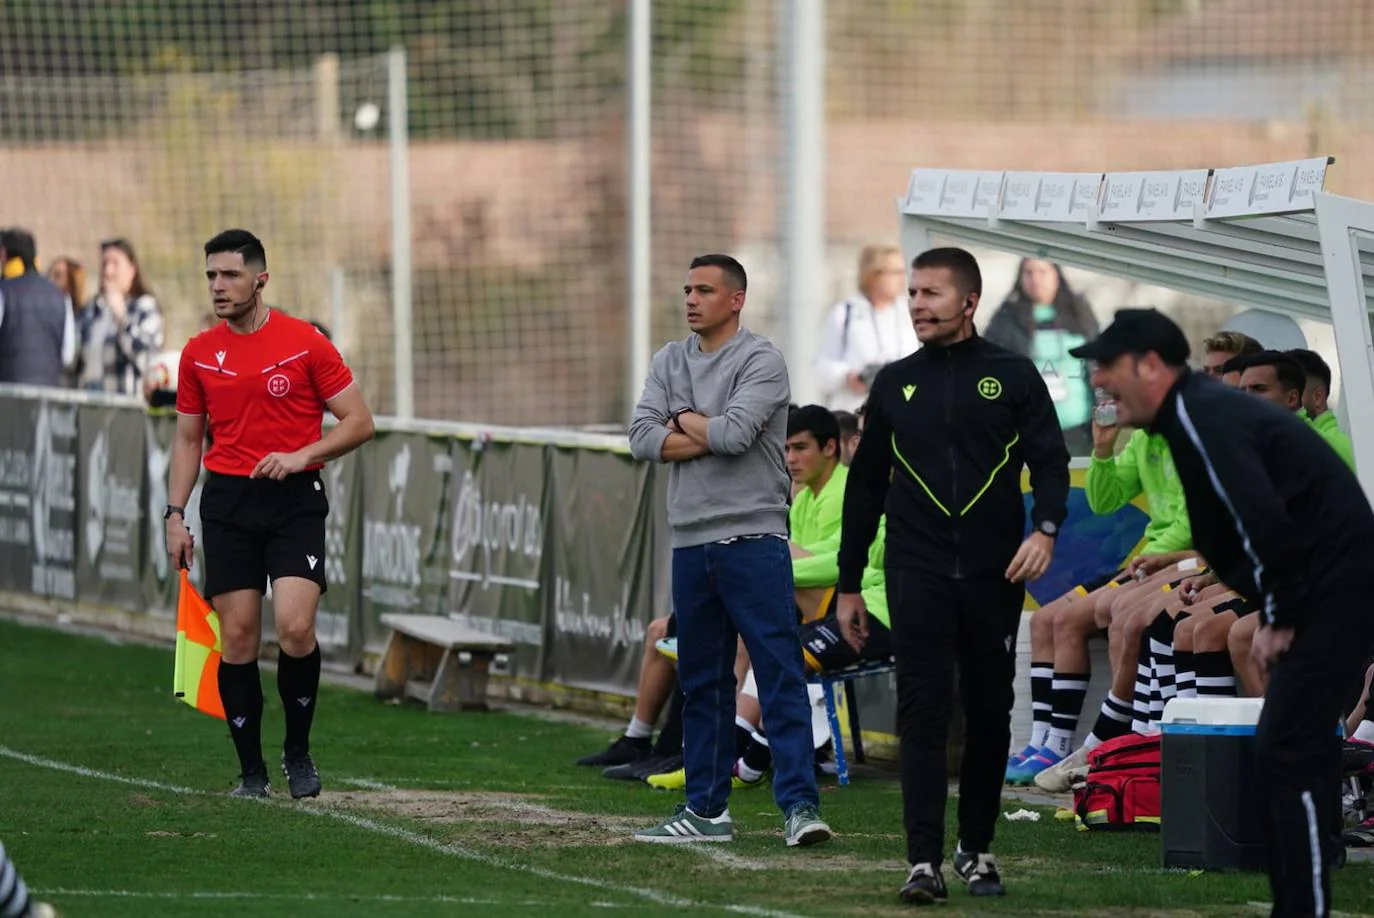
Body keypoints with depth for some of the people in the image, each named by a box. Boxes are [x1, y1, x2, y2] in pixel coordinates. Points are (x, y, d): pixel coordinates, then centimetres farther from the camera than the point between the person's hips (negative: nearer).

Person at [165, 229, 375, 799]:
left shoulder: (305, 343, -3)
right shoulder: (199, 354, 8)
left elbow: (359, 422, 0)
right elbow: (188, 438, 17)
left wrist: (302, 455, -14)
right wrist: (175, 514, 8)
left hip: (295, 500, -3)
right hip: (228, 502, 3)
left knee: (295, 628, -17)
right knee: (237, 638, -1)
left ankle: (298, 752, 4)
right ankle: (251, 770, 7)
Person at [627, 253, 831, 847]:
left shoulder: (760, 360, -4)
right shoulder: (670, 362, 13)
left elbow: (735, 432, -19)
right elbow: (642, 439, 1)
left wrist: (683, 422, -1)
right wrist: (708, 436, -9)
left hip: (752, 537, -6)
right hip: (691, 542, 6)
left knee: (780, 674, -10)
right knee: (702, 682, 11)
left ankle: (799, 803, -13)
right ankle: (706, 808, 17)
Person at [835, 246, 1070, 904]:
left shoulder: (1012, 377, 5)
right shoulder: (895, 385, 11)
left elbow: (1050, 460, 0)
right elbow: (865, 487, 15)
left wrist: (1046, 528, -20)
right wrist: (849, 585, 14)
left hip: (994, 576, 0)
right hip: (918, 575, 0)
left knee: (990, 714, 8)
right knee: (923, 712, -10)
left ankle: (977, 849, 24)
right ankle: (924, 862, -14)